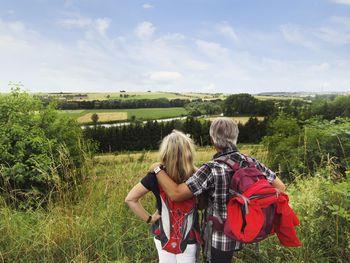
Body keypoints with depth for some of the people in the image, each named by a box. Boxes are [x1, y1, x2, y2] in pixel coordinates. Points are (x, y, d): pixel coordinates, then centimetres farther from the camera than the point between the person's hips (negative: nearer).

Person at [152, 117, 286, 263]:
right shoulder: (252, 163, -9)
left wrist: (158, 169, -14)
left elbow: (176, 194, -27)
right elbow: (280, 187, -1)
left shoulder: (212, 169, -27)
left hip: (220, 238, -5)